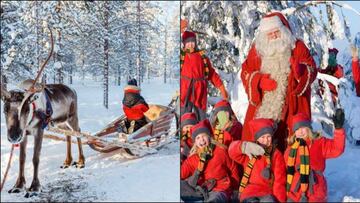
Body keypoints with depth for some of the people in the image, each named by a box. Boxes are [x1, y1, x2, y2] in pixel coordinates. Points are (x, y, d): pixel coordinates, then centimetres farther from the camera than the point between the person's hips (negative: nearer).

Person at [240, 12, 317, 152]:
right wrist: (259, 80, -10)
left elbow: (312, 70, 3)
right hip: (262, 104, 1)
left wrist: (301, 70, -20)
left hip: (291, 106, -1)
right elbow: (246, 73, 9)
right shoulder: (257, 49, 8)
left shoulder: (297, 47, 5)